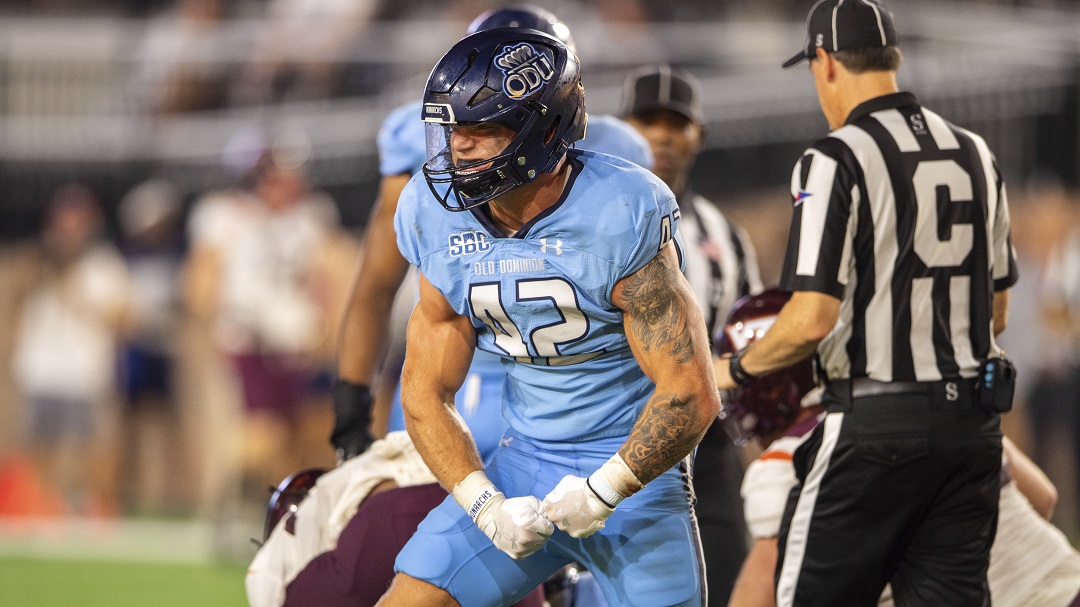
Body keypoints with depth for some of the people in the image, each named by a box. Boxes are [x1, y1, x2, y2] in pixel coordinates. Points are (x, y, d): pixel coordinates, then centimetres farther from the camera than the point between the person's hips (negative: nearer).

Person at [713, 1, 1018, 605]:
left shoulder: (838, 160, -10)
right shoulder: (976, 154, 11)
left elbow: (812, 320, -16)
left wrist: (738, 368, 1)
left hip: (875, 423, -6)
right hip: (975, 420, 6)